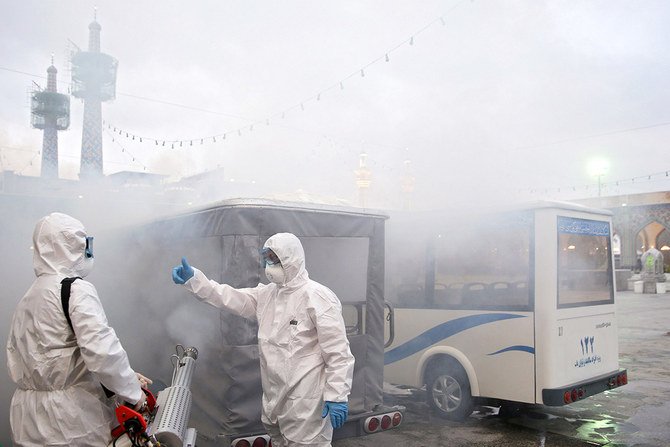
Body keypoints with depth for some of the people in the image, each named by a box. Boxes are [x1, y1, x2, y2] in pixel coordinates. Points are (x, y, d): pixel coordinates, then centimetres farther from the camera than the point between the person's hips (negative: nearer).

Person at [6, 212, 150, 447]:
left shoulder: (27, 298, 13)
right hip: (72, 418, -8)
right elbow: (102, 350, -25)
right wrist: (131, 390, -10)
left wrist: (125, 375, 8)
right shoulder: (77, 289, -13)